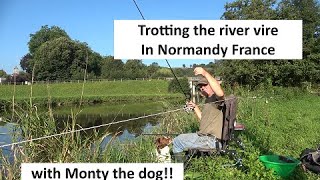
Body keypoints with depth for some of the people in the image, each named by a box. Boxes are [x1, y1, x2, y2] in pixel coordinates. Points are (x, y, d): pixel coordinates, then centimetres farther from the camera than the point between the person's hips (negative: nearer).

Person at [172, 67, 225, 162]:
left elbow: (220, 93, -38)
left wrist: (205, 74, -42)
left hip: (211, 140, -11)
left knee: (177, 141, 0)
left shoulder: (217, 98, -11)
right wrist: (195, 107, 17)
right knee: (181, 137, 31)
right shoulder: (207, 101, 19)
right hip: (206, 137, 11)